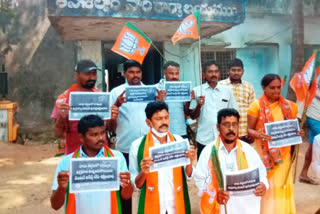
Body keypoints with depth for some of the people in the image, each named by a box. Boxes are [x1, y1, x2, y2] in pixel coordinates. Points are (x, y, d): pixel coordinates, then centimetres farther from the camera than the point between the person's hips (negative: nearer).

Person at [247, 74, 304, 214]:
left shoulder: (288, 106, 5)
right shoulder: (256, 106, -7)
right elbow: (249, 129, -5)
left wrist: (297, 133, -7)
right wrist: (258, 135, -25)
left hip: (283, 152, 4)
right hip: (263, 152, -3)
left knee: (282, 185, 9)